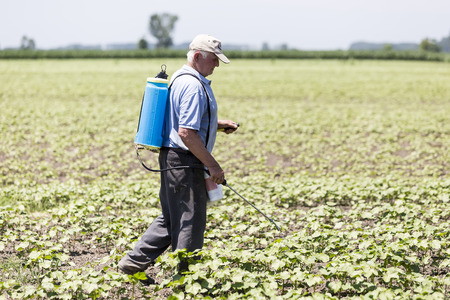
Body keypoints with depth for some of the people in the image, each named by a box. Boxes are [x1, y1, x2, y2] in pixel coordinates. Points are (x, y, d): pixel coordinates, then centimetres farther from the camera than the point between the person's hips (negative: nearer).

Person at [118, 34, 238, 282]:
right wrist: (212, 165, -20)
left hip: (172, 159, 11)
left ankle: (134, 262, 21)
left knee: (170, 219, 18)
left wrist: (217, 124, 19)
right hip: (185, 161, -11)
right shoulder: (193, 86, -19)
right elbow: (186, 133, -25)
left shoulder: (180, 78, 16)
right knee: (189, 222, -1)